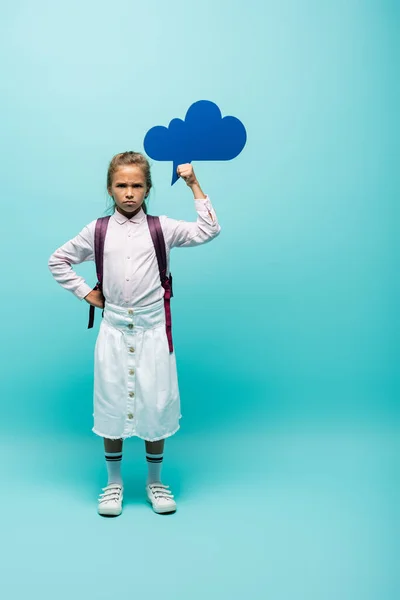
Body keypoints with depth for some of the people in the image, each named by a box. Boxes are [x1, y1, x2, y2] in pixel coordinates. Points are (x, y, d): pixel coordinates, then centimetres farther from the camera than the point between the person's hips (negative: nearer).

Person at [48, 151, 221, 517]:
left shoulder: (162, 227, 0)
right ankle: (114, 481, 28)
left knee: (156, 404, 6)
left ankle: (155, 480, 27)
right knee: (111, 404, 9)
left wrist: (194, 185, -5)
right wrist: (85, 293, 4)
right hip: (114, 329, 1)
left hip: (152, 328, -1)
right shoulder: (97, 230, 3)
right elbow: (58, 260, 13)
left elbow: (209, 230, -5)